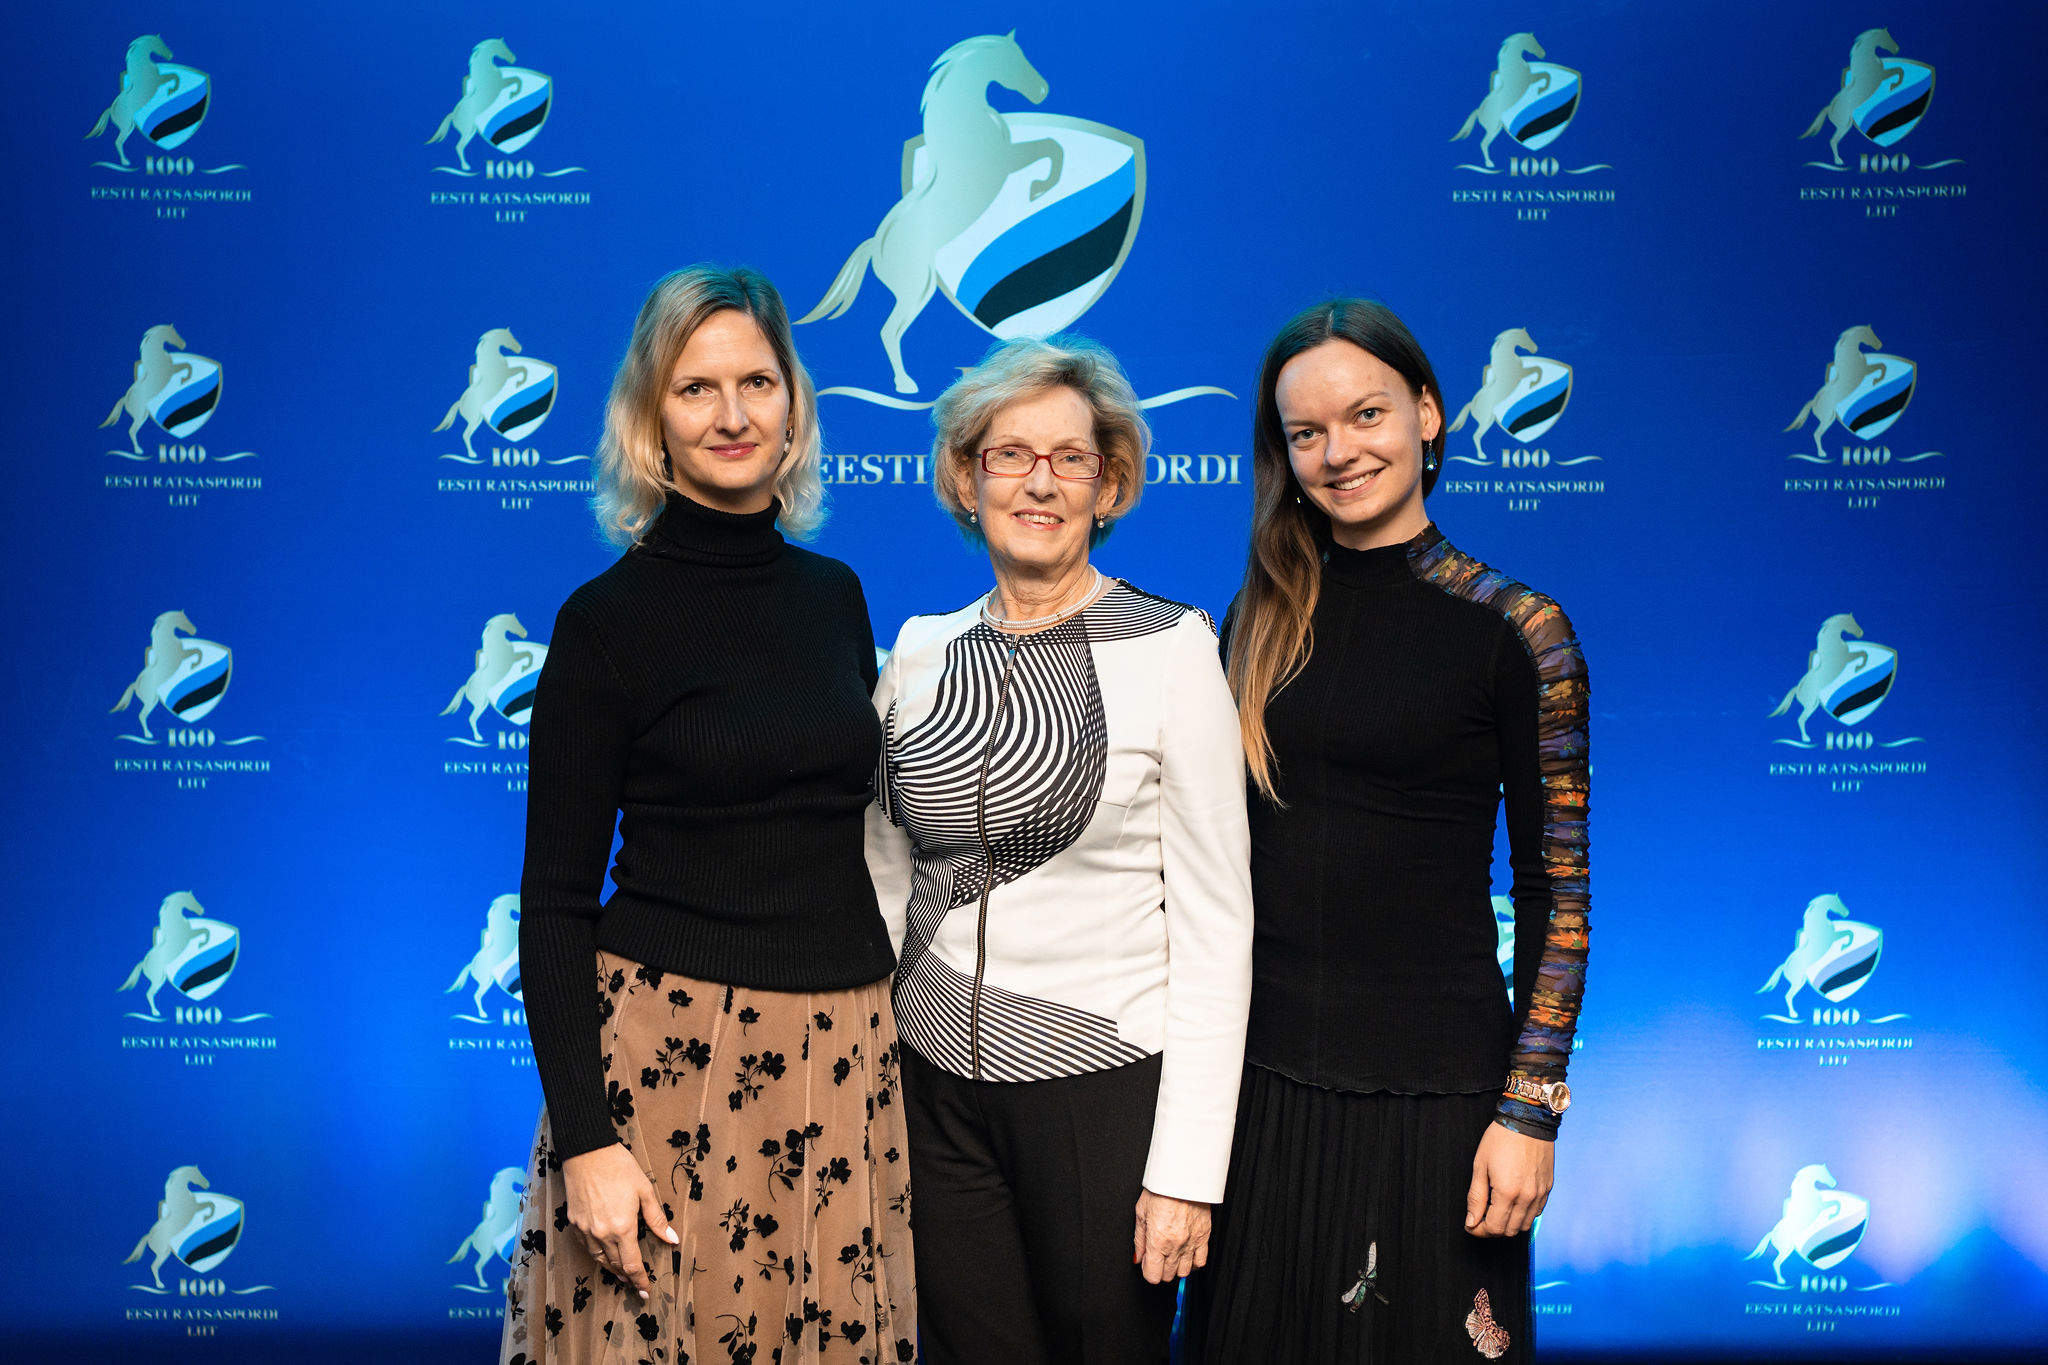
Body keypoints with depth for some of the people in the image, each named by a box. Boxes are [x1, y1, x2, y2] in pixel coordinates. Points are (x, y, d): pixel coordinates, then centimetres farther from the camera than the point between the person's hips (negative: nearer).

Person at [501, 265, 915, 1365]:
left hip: (844, 1057, 5)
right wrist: (585, 1139, -14)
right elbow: (555, 901, -7)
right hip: (668, 1055, -4)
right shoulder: (610, 617, -6)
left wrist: (902, 1023, 13)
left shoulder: (835, 595, 8)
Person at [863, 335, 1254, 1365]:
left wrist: (1186, 1167, -13)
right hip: (937, 1083, 4)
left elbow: (1215, 921, -10)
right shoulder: (918, 652, 4)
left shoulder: (1170, 650, -8)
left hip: (1105, 1084, -3)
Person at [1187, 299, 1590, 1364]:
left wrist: (1531, 1112, -10)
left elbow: (1554, 887, -7)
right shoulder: (1264, 617, 5)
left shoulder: (1512, 630, -7)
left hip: (1432, 1084, -4)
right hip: (1260, 1072, 4)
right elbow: (1232, 849, 10)